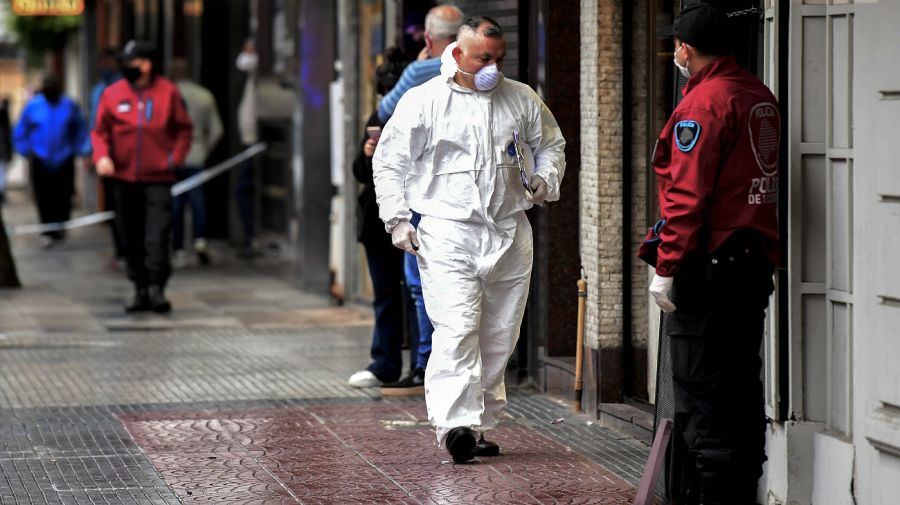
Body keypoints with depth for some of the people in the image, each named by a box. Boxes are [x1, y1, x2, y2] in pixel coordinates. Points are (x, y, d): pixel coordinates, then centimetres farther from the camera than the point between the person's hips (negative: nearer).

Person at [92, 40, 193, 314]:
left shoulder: (168, 92, 1)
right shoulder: (113, 94, 3)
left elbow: (184, 128, 9)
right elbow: (100, 130, 8)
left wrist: (176, 157, -2)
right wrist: (102, 156, -10)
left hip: (158, 178, -2)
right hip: (124, 178, 2)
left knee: (157, 235, -14)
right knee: (132, 238, 8)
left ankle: (157, 288, -12)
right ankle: (141, 290, 16)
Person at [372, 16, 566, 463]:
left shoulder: (521, 99, 10)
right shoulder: (423, 101, -1)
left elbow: (550, 144, 25)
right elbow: (389, 162, 4)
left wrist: (546, 179, 5)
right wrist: (397, 218, -5)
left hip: (509, 233, 5)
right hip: (448, 234, -5)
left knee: (499, 337, 8)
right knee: (457, 329, -19)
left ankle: (480, 422, 18)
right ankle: (454, 422, -26)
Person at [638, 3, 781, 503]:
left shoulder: (703, 102, -13)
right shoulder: (761, 97, 12)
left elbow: (688, 194, -17)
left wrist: (666, 266, -14)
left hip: (708, 268, -9)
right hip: (757, 263, 9)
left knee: (701, 393, -4)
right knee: (742, 390, 13)